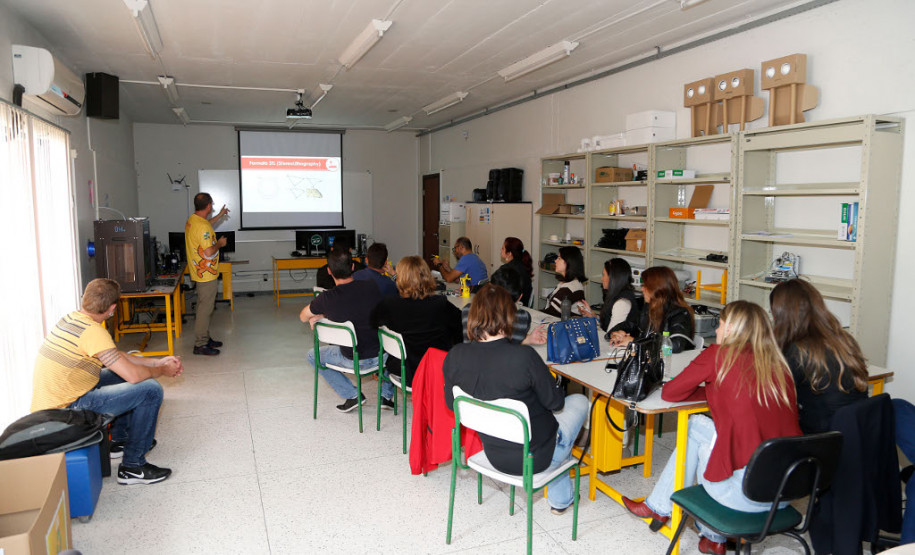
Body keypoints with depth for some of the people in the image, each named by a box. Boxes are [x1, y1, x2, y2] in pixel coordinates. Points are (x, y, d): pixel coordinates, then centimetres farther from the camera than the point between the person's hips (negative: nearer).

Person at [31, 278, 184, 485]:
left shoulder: (72, 318, 6)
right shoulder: (93, 331, -24)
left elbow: (118, 357, 16)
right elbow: (133, 375, -26)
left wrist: (158, 362, 12)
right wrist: (162, 371, -6)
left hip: (48, 403, 10)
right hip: (66, 410, -10)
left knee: (123, 375, 23)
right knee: (151, 390, -15)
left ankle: (119, 441, 33)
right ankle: (132, 466, -4)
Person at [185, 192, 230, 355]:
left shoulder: (192, 220, 7)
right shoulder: (202, 227, -24)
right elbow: (209, 252, -27)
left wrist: (219, 216, 36)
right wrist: (219, 243, -10)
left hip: (199, 273, 10)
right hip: (206, 274, -10)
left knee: (204, 306, 18)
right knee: (205, 308, -4)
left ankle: (205, 338, 27)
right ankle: (200, 345, 1)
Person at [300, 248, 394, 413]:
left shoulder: (327, 299, -16)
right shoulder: (372, 286, -7)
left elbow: (303, 317, 3)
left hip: (354, 360, -3)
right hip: (381, 355, 3)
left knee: (312, 355, 23)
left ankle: (352, 395, 15)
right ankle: (386, 395, 27)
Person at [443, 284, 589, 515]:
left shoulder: (455, 356, -15)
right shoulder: (524, 357, -30)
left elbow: (451, 403, 2)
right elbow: (555, 402, -16)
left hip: (494, 455, 5)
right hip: (534, 457, -5)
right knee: (579, 401, 23)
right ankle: (560, 499, 37)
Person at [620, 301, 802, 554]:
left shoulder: (719, 355, -6)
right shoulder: (779, 363, 9)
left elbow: (669, 393, 2)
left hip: (745, 493, -6)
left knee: (695, 426, 20)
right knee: (697, 426, 22)